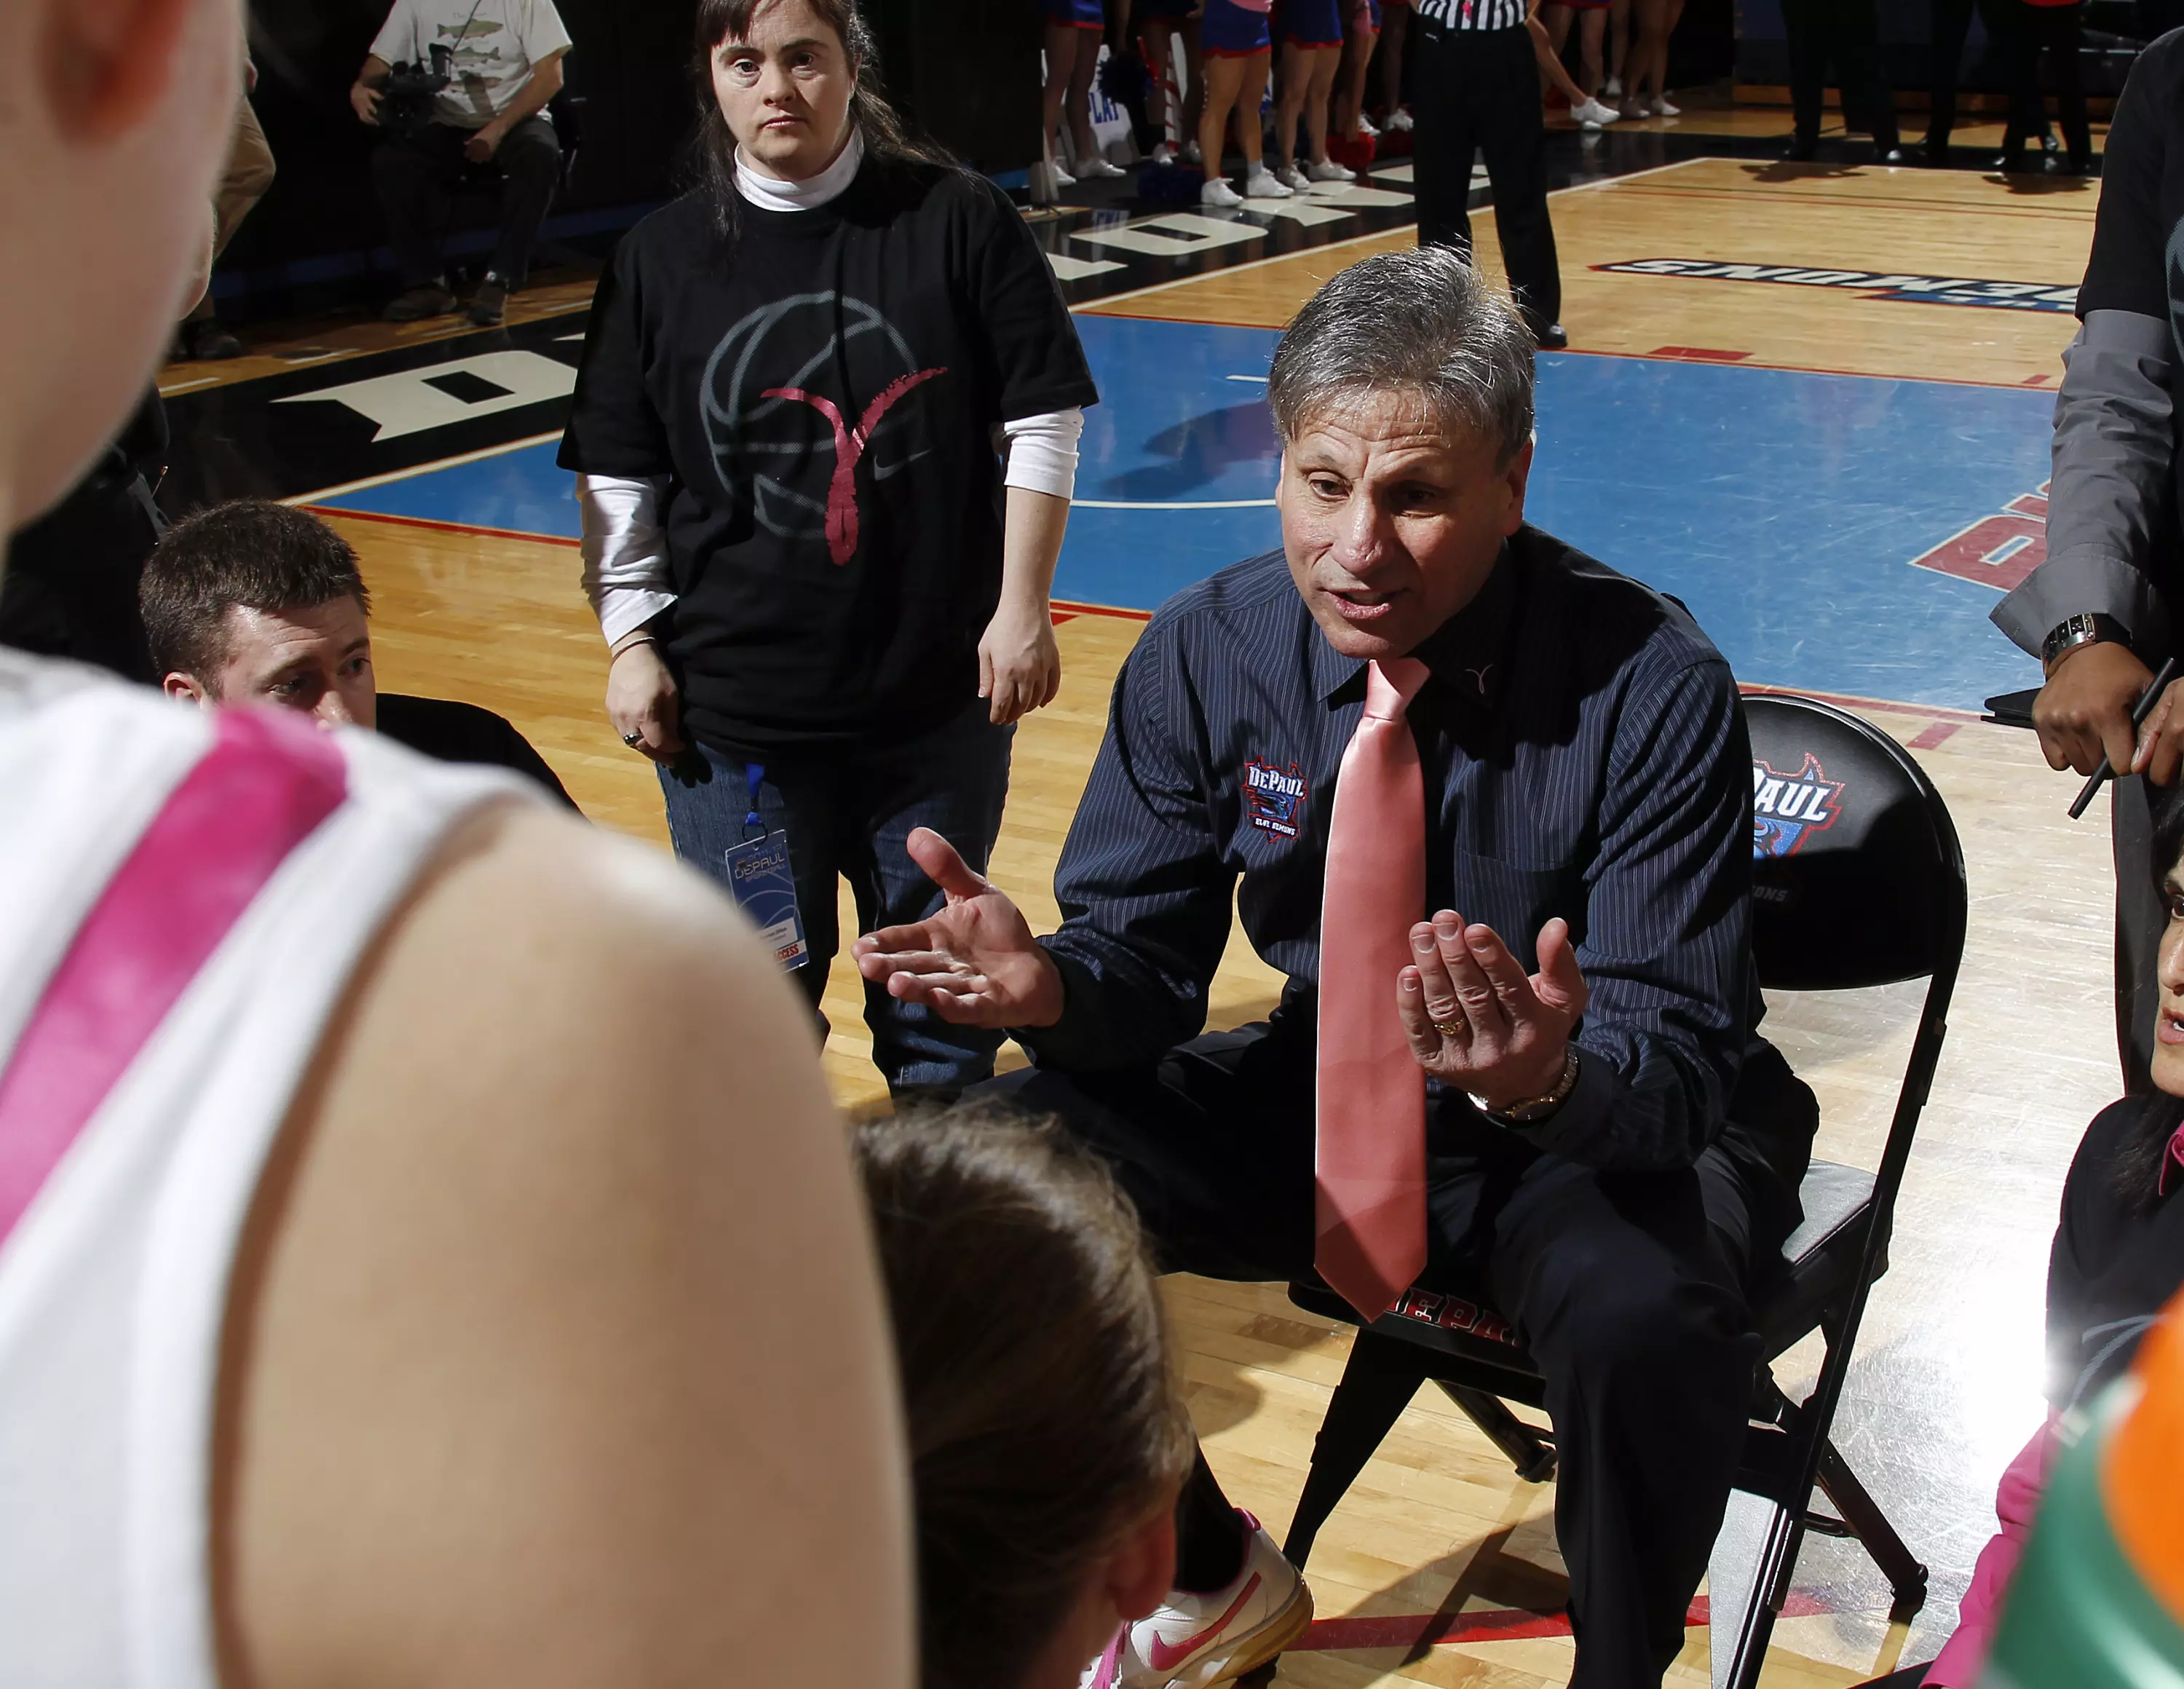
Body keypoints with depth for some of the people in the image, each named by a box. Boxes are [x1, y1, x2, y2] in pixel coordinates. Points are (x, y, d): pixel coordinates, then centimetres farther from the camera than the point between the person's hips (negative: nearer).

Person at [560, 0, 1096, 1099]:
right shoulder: (662, 257, 1)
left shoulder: (957, 222, -5)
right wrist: (630, 645, 1)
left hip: (939, 694, -1)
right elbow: (616, 477, 6)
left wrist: (1021, 607, -4)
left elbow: (1041, 422, -1)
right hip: (731, 704, 1)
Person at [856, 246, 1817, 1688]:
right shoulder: (1211, 652, -10)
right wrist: (1049, 981, -30)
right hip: (1325, 1093, 5)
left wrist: (1556, 1073, -47)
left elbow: (1682, 1057, -23)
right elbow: (1141, 952, -5)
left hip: (1603, 1131, -4)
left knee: (1646, 1316, -37)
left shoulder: (1652, 688, -22)